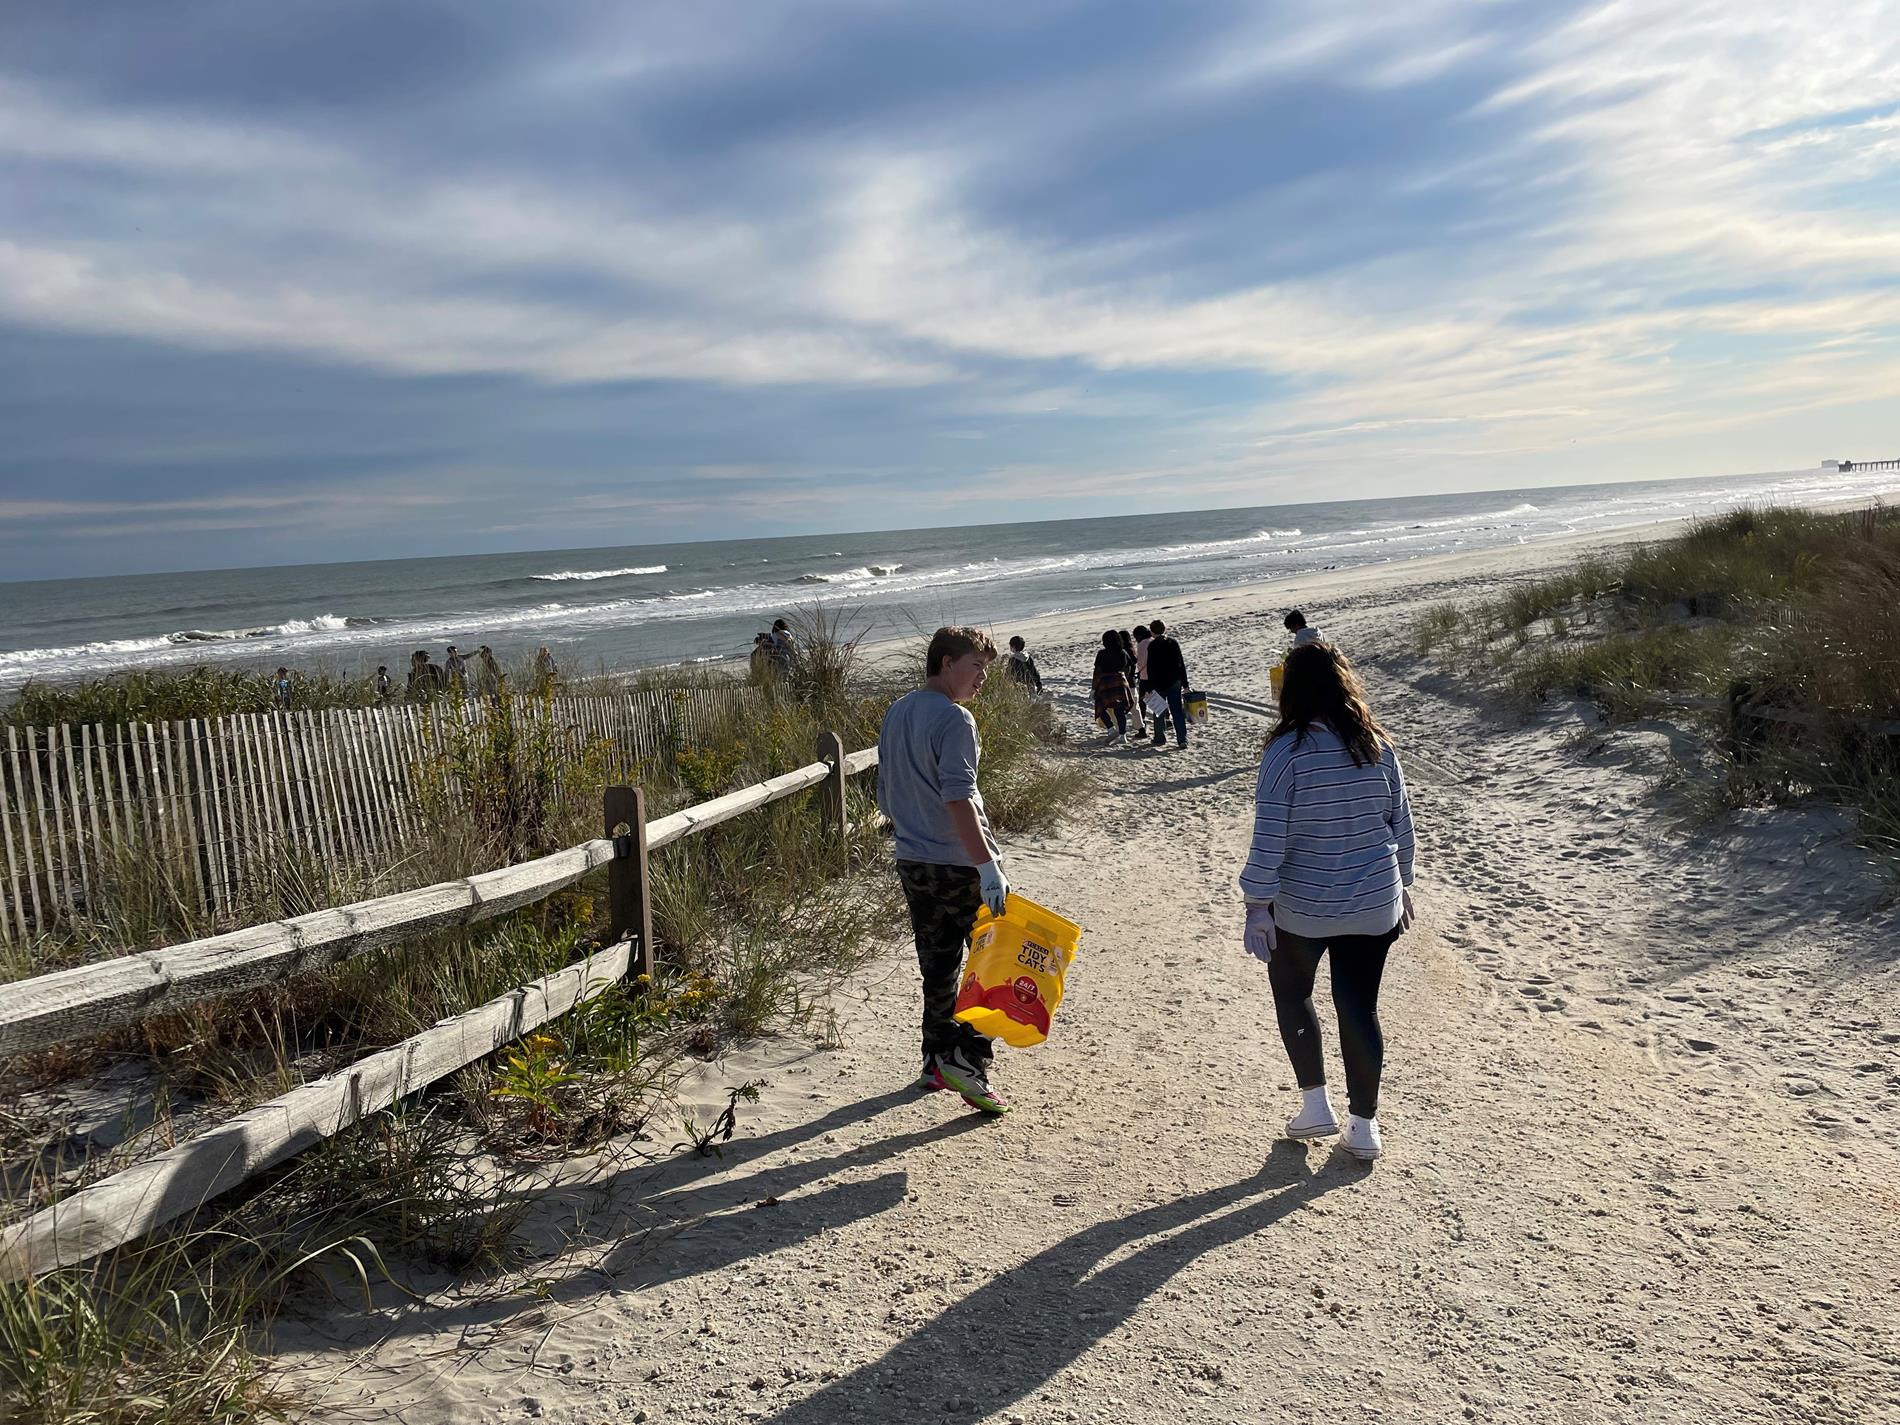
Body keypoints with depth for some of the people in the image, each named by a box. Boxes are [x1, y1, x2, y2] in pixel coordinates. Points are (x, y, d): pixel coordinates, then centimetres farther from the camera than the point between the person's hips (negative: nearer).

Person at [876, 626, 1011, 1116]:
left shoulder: (895, 715, 11)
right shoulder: (954, 719, -15)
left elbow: (886, 795, 17)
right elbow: (958, 800, -25)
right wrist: (987, 866, -27)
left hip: (913, 863, 8)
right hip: (959, 863, -8)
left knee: (938, 964, 17)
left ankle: (937, 1060, 26)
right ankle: (966, 1058, -2)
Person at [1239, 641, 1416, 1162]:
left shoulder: (1287, 750, -18)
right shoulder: (1378, 745, -3)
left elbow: (1269, 836, -18)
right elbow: (1401, 825, 6)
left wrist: (1257, 905, -10)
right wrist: (1402, 886, 18)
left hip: (1302, 908, -4)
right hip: (1375, 905, 4)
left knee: (1292, 995, 20)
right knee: (1361, 1007, 14)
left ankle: (1316, 1104, 21)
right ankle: (1364, 1125, 21)